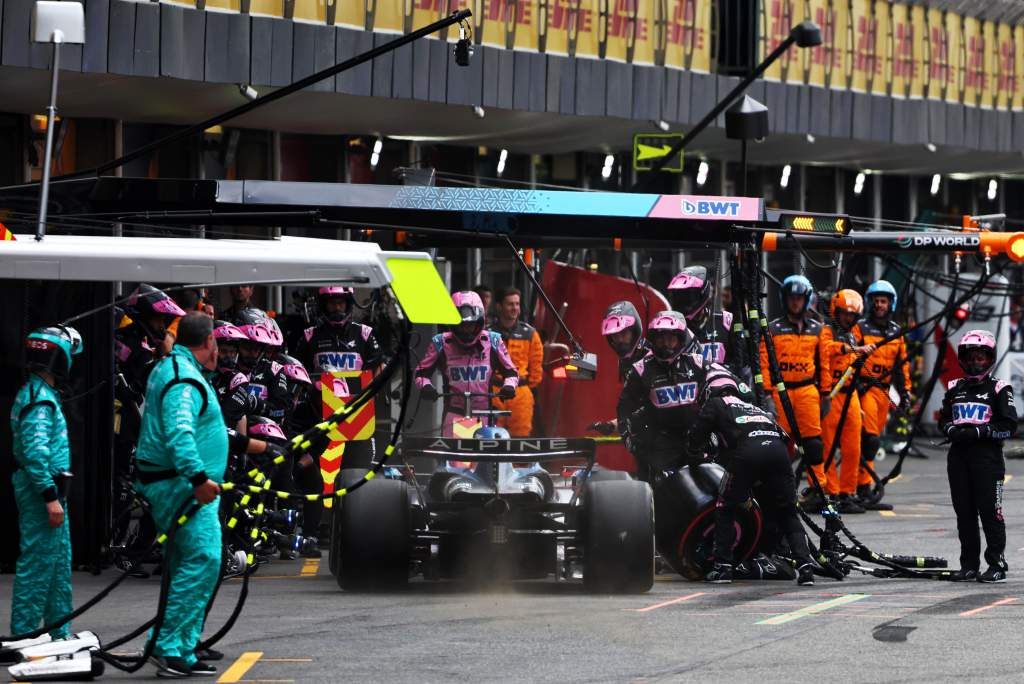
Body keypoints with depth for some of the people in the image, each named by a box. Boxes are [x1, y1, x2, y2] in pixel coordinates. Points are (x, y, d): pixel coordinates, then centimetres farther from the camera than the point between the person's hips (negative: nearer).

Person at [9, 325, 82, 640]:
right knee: (38, 563, -7)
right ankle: (23, 635, -4)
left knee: (59, 563, 15)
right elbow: (36, 454, -25)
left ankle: (59, 634, 22)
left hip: (48, 489, 11)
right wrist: (51, 497, -25)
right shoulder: (40, 399, -18)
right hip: (42, 488, -11)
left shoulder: (43, 394, 15)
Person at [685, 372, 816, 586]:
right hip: (778, 450, 4)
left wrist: (697, 455, 43)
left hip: (747, 454, -4)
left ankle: (722, 567, 9)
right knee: (787, 514, 14)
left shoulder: (715, 405, 25)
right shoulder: (752, 407, 40)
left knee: (726, 509, 14)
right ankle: (805, 565, -2)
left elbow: (695, 440, 19)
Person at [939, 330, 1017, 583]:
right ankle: (969, 564, 13)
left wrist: (978, 432, -15)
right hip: (958, 455, 5)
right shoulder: (955, 388, 15)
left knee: (990, 512, -7)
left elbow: (1009, 426, -7)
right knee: (964, 512, 6)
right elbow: (943, 418, 21)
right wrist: (952, 430, -1)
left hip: (987, 456, -5)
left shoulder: (999, 389, -1)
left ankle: (997, 564, -2)